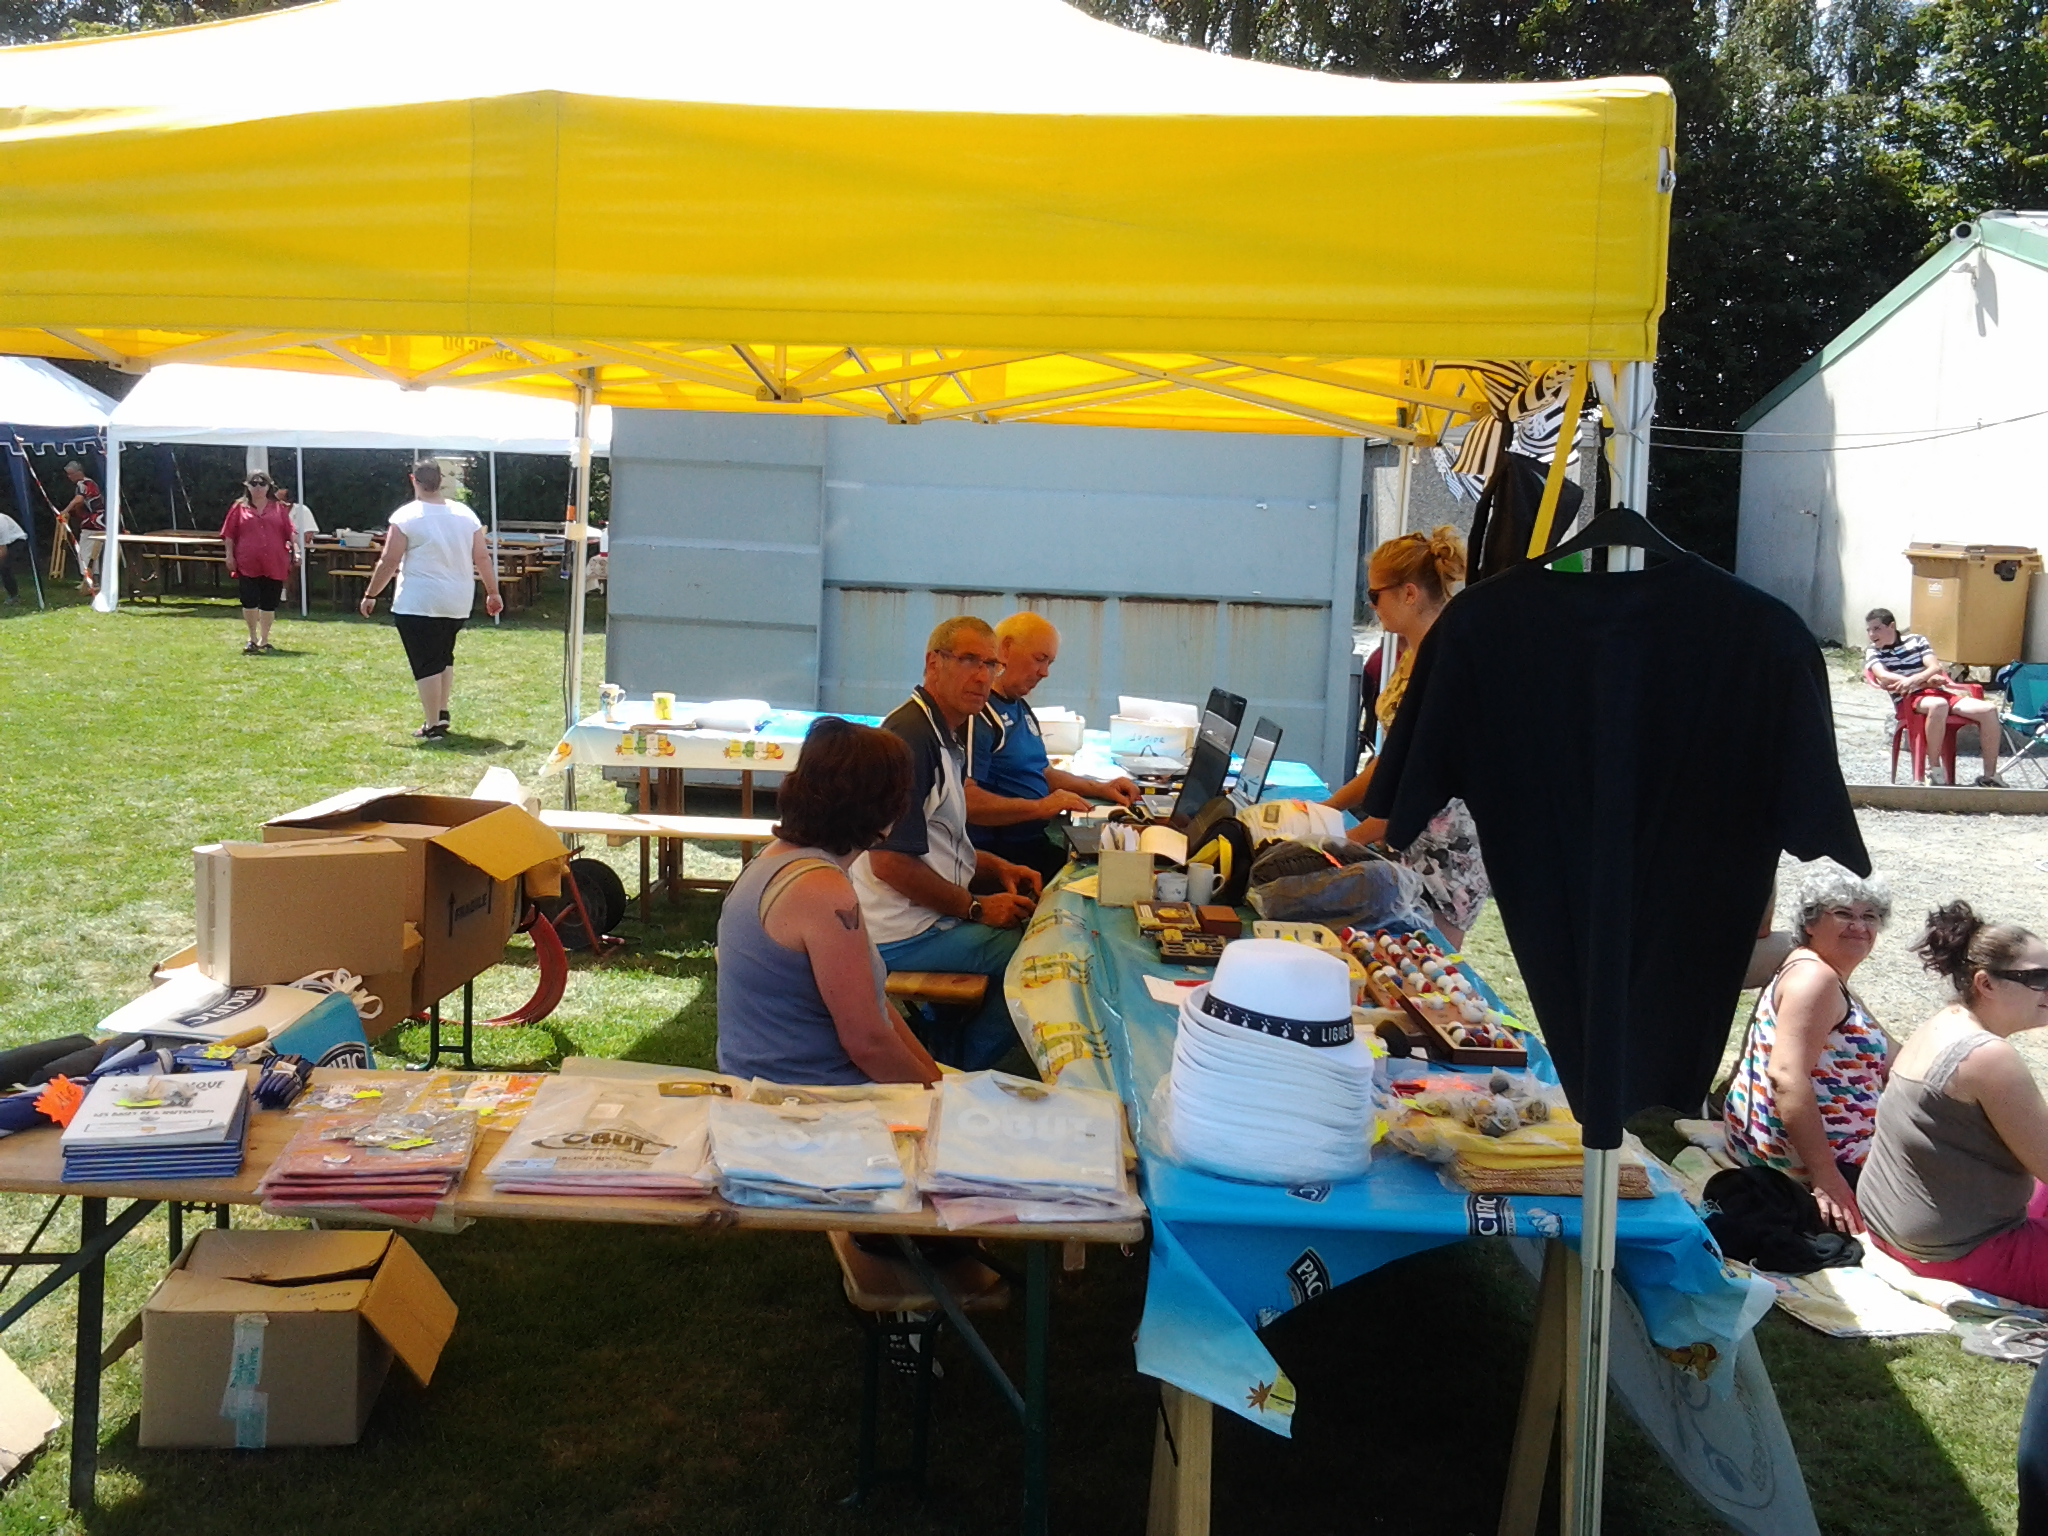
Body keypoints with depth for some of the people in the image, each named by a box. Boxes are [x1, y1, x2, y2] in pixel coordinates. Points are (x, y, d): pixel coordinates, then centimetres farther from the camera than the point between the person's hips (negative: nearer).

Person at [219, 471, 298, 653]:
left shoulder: (278, 508, 8)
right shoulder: (240, 508, 6)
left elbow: (291, 532, 5)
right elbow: (229, 534, 5)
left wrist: (296, 551, -5)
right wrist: (229, 555, -2)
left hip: (275, 564, 1)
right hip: (248, 564, -1)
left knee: (269, 604, 7)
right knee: (249, 602, -6)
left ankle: (264, 640, 19)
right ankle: (253, 638, 10)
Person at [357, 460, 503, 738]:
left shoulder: (406, 517, -9)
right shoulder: (465, 515, 4)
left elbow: (389, 562, -10)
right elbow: (483, 558, 5)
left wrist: (370, 595, 0)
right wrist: (493, 593, 15)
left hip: (418, 604, -5)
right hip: (458, 603, 5)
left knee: (426, 663, 0)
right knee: (444, 657, 23)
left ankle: (433, 726, -1)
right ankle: (442, 713, 23)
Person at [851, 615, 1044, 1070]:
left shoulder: (947, 737, 15)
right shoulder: (910, 735, -18)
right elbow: (890, 861, -24)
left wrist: (998, 868, 8)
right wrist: (976, 908, -15)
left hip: (930, 917, 11)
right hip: (903, 936, -11)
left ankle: (951, 1064, 16)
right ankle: (957, 1071, 3)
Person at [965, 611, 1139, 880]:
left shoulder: (1021, 707, 19)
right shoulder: (977, 713, -15)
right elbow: (965, 800, -25)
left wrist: (1101, 788, 17)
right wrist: (1041, 807, -23)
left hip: (1035, 842, 10)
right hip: (998, 855, -10)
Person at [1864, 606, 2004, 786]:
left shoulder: (1917, 640, 13)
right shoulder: (1872, 651, 8)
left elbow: (1936, 667, 0)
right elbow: (1884, 676, -11)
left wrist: (1914, 680, -22)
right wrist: (1927, 680, -14)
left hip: (1939, 692, 4)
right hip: (1910, 699, -4)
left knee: (1989, 709, -17)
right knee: (1938, 705, -40)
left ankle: (1990, 776, -9)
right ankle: (1934, 770, -28)